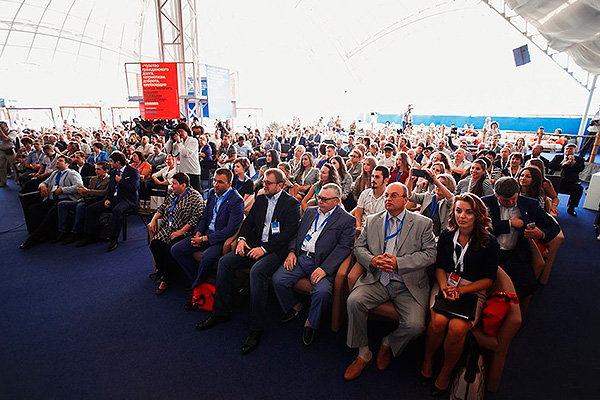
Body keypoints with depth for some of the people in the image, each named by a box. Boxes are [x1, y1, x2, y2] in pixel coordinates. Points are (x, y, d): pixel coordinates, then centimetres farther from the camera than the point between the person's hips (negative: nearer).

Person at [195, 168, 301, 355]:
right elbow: (249, 221, 17)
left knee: (257, 271, -33)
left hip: (275, 249, -7)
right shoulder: (261, 199, 15)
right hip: (255, 245, 7)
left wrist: (264, 248, -19)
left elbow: (288, 234, -14)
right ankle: (219, 312, 5)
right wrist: (242, 238, -2)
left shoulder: (292, 204, -6)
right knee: (225, 261, -9)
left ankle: (256, 328, -19)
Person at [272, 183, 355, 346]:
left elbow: (344, 247, -9)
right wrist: (292, 251, 0)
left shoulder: (347, 220, 0)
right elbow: (297, 233, 19)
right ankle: (294, 306, 16)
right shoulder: (310, 212, 19)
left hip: (321, 263, -4)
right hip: (300, 258, 5)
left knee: (322, 291, -29)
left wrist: (325, 268, -19)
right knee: (278, 279, -15)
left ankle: (311, 323, 2)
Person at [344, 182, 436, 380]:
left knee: (415, 325, -22)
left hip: (409, 284, -1)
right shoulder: (372, 221, 12)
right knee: (354, 301, -24)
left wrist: (398, 262, -16)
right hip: (377, 280, 2)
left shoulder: (423, 223, 4)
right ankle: (363, 353, 1)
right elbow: (359, 247, 11)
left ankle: (389, 344, 14)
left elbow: (430, 254, -4)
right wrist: (372, 260, -11)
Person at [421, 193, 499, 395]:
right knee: (438, 320, -26)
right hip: (446, 285, 2)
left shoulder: (490, 243, -5)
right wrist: (444, 286, -11)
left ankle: (446, 372, 1)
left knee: (457, 327, -27)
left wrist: (461, 290, -14)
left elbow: (488, 279, -2)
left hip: (473, 291, -2)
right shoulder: (446, 236, 4)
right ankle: (428, 359, 4)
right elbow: (440, 267, 8)